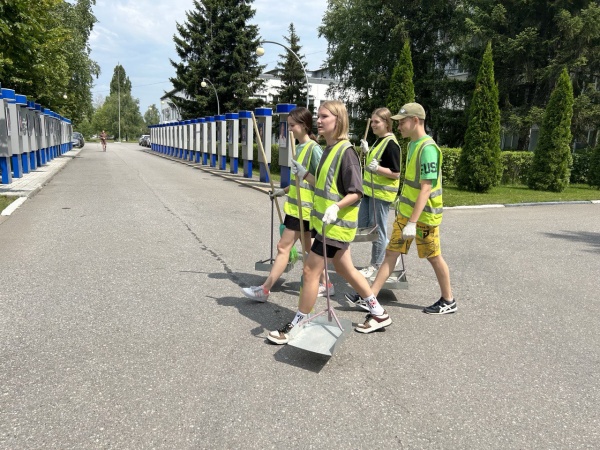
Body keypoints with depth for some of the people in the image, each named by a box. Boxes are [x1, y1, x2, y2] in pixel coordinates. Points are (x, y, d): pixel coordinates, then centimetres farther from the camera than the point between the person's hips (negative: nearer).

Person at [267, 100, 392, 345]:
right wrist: (305, 174, 13)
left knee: (310, 271, -4)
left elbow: (356, 192, -19)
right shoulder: (330, 149, 11)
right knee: (345, 270, 18)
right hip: (329, 223, 10)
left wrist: (336, 207, -33)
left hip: (336, 225, -10)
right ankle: (379, 313, 31)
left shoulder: (345, 151, -17)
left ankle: (296, 326, 10)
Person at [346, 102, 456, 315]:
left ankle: (448, 301, 25)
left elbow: (426, 189, -24)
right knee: (391, 253, 7)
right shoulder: (413, 144, 9)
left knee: (433, 257, 6)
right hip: (406, 212, 9)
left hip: (424, 216, -9)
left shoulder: (427, 148, -20)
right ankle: (369, 298, 11)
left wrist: (412, 222, -27)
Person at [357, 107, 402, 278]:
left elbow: (395, 173, -19)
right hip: (370, 190, 10)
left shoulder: (391, 144, -16)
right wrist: (366, 151, 8)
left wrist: (377, 168, -33)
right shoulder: (379, 140, 12)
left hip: (382, 193, -10)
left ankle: (375, 265, 16)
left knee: (377, 229, 2)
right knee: (362, 225, 14)